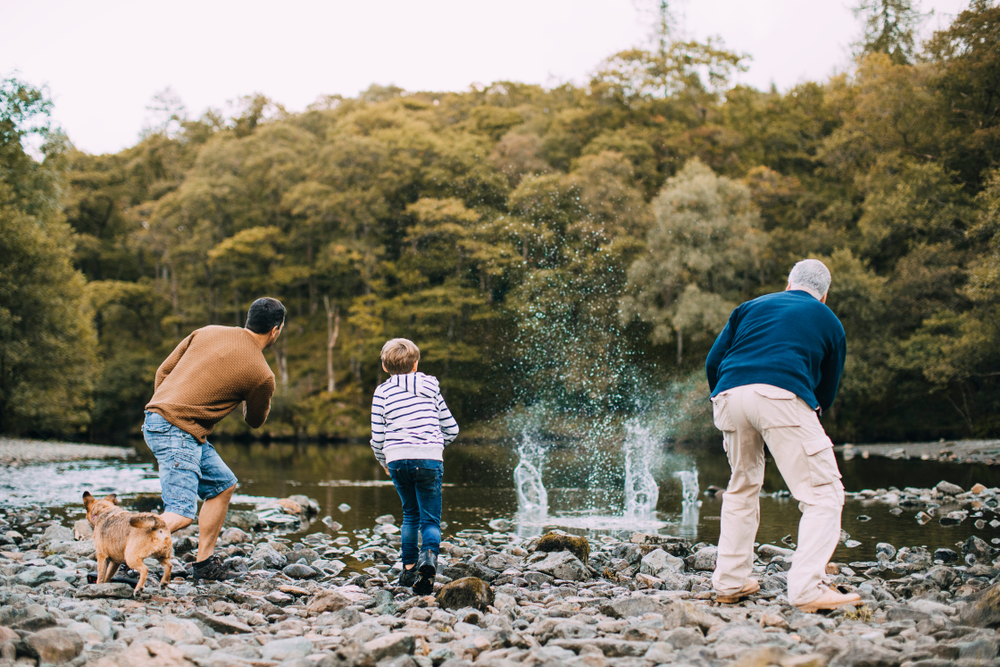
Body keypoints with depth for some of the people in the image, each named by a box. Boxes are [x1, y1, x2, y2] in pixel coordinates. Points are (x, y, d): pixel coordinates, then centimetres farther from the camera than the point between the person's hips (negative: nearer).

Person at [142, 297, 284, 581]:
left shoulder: (208, 332, 10)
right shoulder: (262, 375, -7)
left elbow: (163, 371, 14)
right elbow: (255, 421, 13)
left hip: (157, 416, 9)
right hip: (179, 431, -9)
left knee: (223, 485, 18)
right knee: (181, 514, -14)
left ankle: (205, 563, 23)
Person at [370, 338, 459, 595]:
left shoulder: (382, 392, 8)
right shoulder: (430, 386, 13)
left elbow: (377, 437, 5)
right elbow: (451, 428, 16)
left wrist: (384, 463, 23)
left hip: (397, 459, 1)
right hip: (429, 458, -1)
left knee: (411, 513, 21)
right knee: (430, 518, 1)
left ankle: (409, 567, 19)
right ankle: (429, 555, -28)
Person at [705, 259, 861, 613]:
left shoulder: (752, 307, 29)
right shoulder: (830, 323, 24)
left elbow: (712, 363, 22)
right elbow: (827, 392, 25)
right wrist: (812, 412, 42)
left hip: (729, 397, 4)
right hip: (781, 397, -4)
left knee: (742, 486, 23)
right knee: (823, 494, 1)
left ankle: (729, 582, 23)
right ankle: (806, 588, -13)